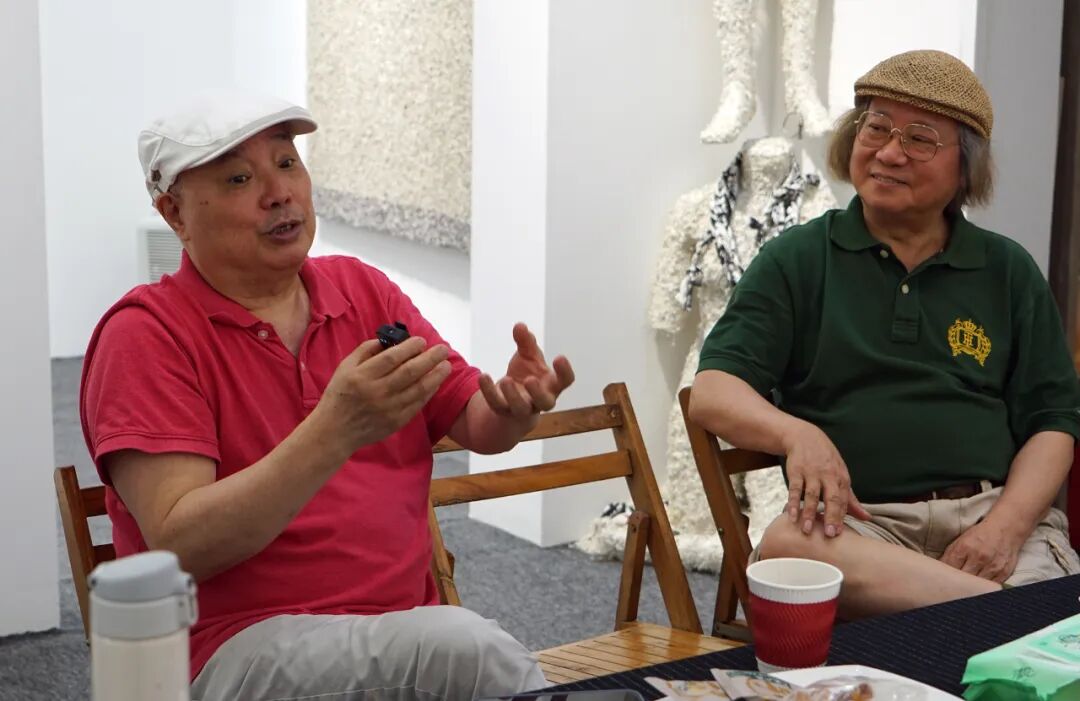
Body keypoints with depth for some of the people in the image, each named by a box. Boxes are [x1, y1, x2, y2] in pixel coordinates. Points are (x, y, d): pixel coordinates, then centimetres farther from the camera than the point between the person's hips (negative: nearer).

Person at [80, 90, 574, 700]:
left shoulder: (364, 289, 12)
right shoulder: (147, 333, -6)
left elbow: (476, 424, 9)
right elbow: (179, 547, -17)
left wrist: (514, 406, -16)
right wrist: (336, 430, -28)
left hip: (409, 633, 6)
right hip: (240, 646, -5)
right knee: (470, 646, -31)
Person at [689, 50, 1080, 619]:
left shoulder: (1009, 272, 17)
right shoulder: (797, 259, 12)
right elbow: (712, 392, 2)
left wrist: (1006, 524, -8)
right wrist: (797, 433, -21)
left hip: (994, 511, -1)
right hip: (860, 521, 1)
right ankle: (992, 602, -35)